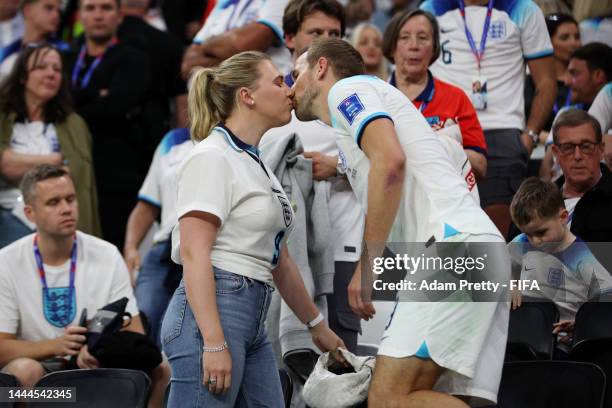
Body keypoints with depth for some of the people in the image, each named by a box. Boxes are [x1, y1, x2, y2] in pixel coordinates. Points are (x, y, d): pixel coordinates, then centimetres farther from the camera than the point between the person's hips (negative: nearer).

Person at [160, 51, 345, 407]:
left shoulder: (258, 165, 20)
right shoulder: (212, 158, -8)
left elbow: (279, 262, 28)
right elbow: (194, 254, -16)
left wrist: (317, 325, 32)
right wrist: (214, 344, -23)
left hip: (253, 320, 9)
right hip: (211, 312, -9)